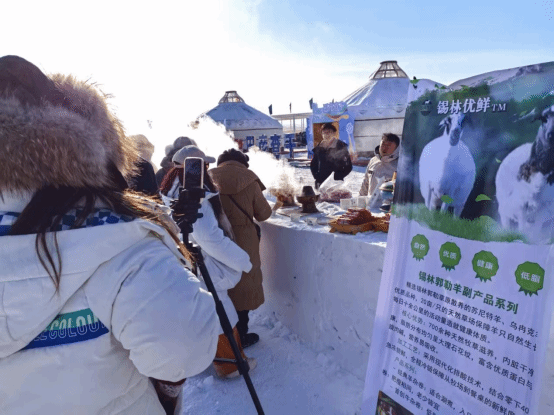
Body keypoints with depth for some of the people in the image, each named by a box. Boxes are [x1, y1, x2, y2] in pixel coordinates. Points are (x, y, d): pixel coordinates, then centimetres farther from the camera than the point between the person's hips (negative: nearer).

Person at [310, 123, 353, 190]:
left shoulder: (341, 147, -1)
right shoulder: (319, 148, 10)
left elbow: (348, 167, -1)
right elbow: (313, 165, 19)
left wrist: (337, 177, -10)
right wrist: (317, 177, 4)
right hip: (321, 183, 3)